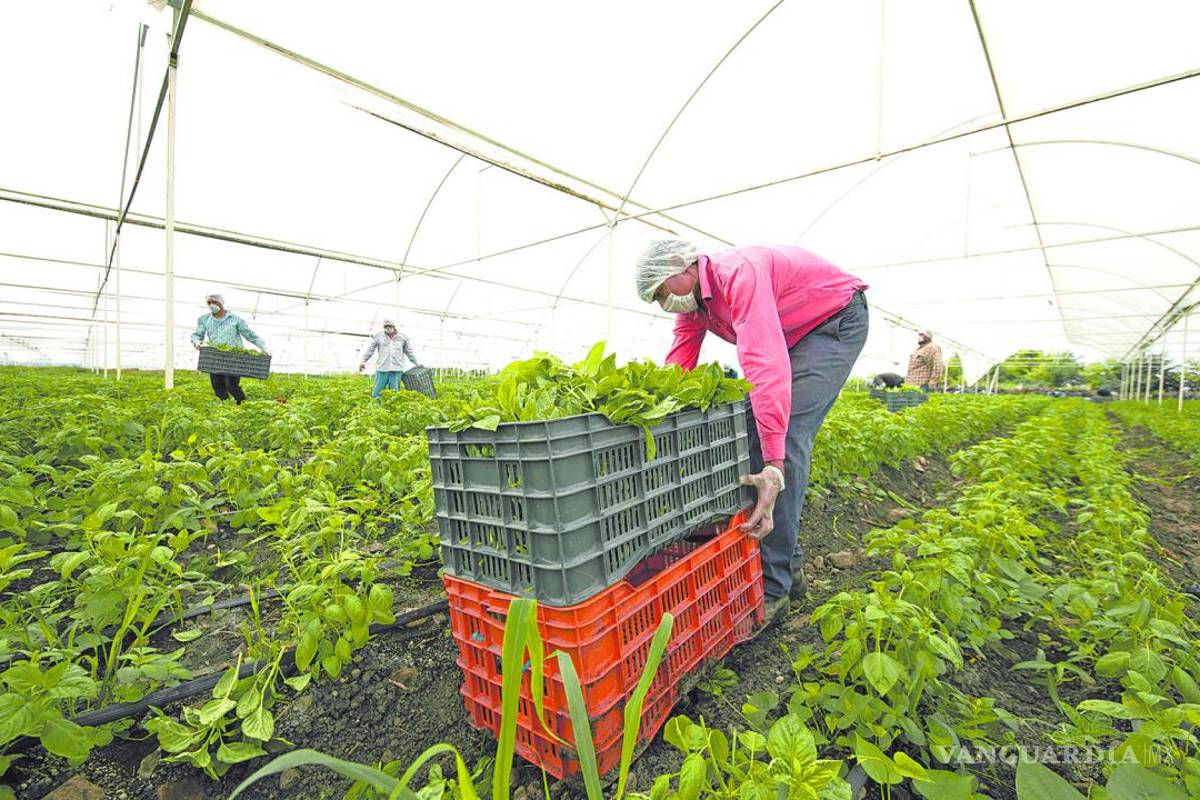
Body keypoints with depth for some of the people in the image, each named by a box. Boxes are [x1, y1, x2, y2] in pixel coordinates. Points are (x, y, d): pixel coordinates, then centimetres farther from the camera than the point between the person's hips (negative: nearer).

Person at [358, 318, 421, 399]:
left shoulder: (403, 337, 12)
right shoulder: (378, 336, 9)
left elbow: (409, 352, 20)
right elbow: (370, 349, 9)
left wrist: (416, 363, 21)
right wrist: (363, 361, -1)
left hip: (397, 369, 1)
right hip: (382, 368, -1)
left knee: (394, 392, 1)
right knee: (377, 391, -2)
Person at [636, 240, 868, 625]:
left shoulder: (737, 274, -32)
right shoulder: (692, 302, -3)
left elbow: (767, 364, -42)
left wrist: (774, 467, -47)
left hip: (837, 320, -9)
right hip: (794, 334, 9)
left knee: (786, 432, -22)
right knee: (752, 429, -2)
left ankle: (773, 586, -15)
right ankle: (790, 564, 9)